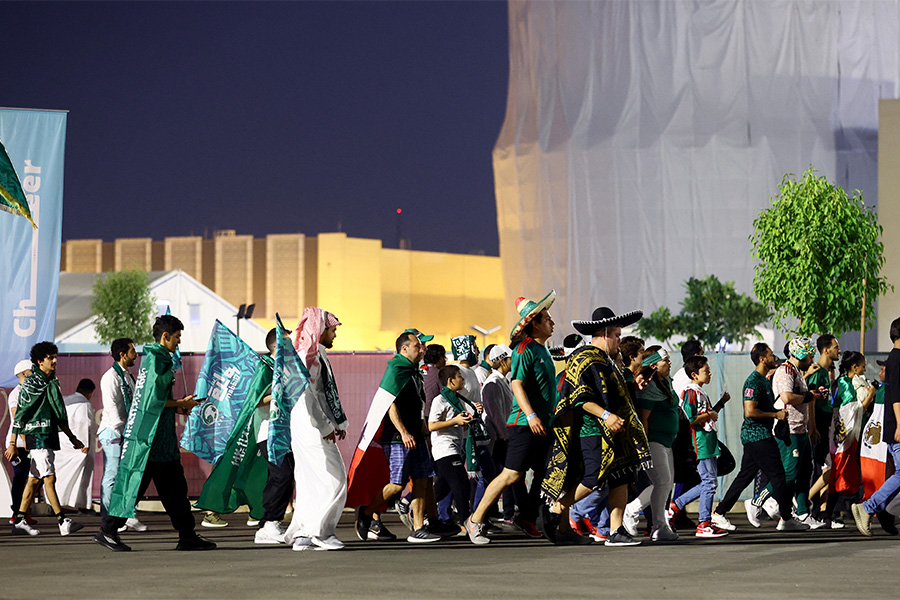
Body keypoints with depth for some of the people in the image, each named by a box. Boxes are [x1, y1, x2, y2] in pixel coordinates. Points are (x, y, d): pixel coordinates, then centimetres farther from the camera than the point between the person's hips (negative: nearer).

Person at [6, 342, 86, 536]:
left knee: (34, 479, 9)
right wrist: (13, 444, -12)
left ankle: (19, 520, 13)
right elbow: (20, 414, -10)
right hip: (38, 435, -9)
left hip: (49, 436, 9)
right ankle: (63, 522, -13)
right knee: (49, 478, -10)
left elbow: (58, 414, 22)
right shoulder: (32, 384, -10)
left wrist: (72, 438, 20)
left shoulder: (51, 382, 16)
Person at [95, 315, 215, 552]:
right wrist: (180, 404, -7)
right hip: (147, 437, -10)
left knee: (174, 485, 9)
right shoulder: (157, 361, -14)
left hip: (162, 438, 10)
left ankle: (187, 536, 11)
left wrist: (178, 405, 12)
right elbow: (153, 400, -20)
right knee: (134, 482, -5)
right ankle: (107, 531, 2)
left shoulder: (153, 357, 17)